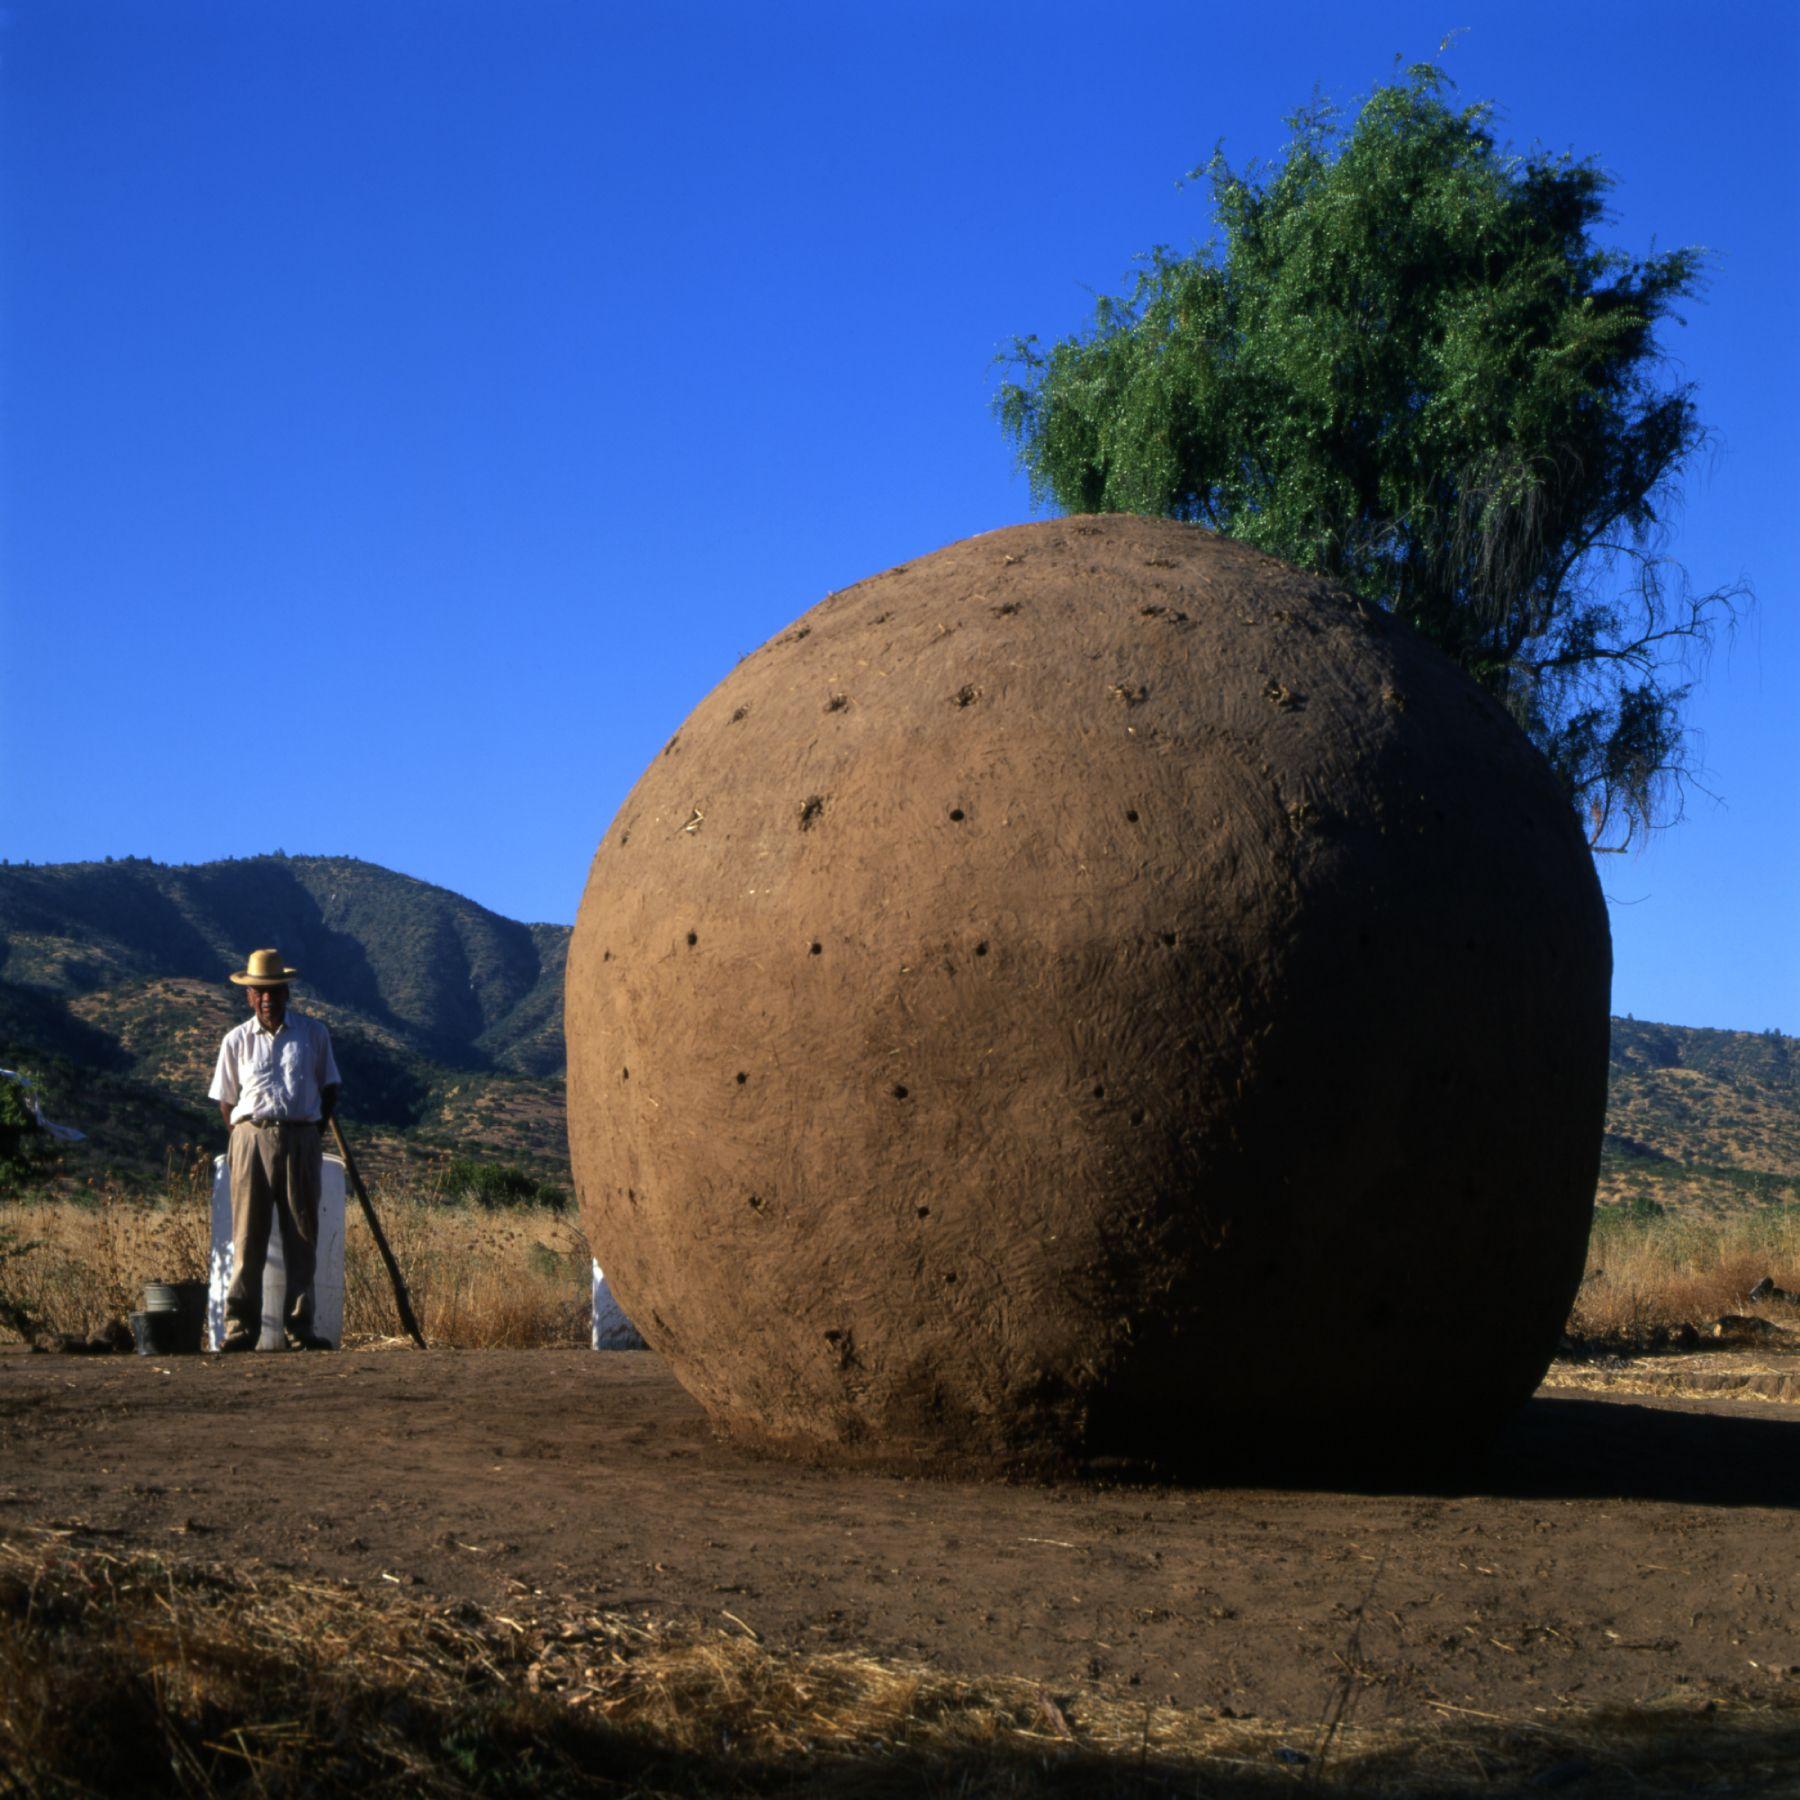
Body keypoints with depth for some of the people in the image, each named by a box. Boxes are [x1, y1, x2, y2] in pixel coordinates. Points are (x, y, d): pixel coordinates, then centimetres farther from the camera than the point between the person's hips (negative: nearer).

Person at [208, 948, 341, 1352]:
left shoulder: (313, 1034, 9)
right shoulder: (236, 1040, 9)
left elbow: (329, 1089, 16)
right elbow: (226, 1101, 13)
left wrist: (313, 1133, 8)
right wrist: (247, 1137, 6)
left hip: (302, 1140, 1)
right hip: (252, 1137, -1)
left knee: (302, 1235, 1)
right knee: (248, 1235, -4)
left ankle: (299, 1327, 4)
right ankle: (241, 1326, -3)